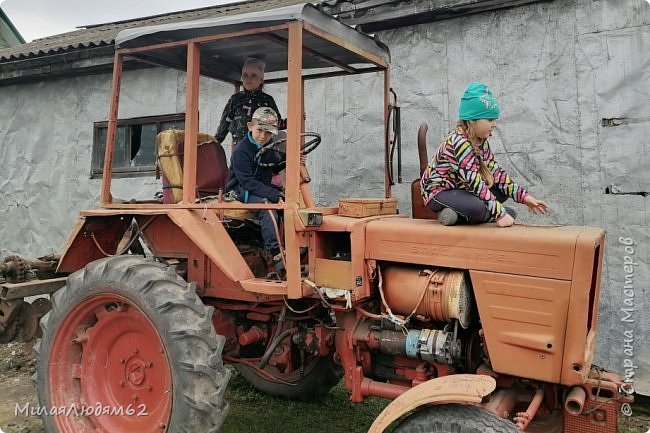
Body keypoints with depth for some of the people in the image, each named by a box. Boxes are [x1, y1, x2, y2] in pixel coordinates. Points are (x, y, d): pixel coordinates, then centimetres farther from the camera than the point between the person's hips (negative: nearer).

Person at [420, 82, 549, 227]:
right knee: (477, 207, -36)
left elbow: (496, 172, 2)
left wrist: (523, 196, -6)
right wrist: (499, 214, -31)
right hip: (438, 193, -10)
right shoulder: (459, 142, -25)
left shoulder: (481, 142, 3)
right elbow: (475, 183, -31)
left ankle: (456, 215, -5)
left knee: (504, 191, 3)